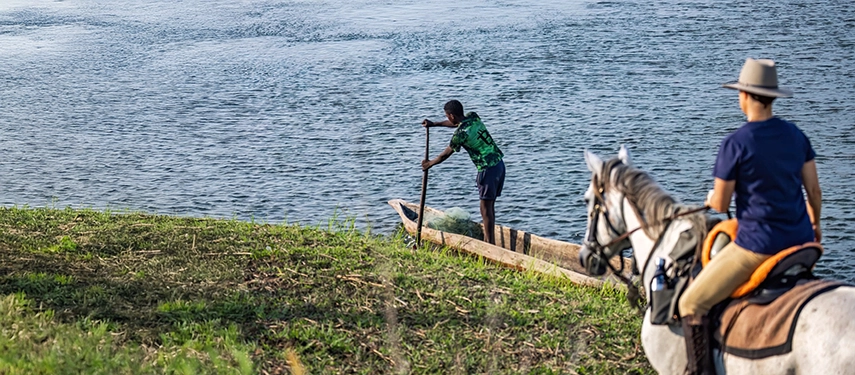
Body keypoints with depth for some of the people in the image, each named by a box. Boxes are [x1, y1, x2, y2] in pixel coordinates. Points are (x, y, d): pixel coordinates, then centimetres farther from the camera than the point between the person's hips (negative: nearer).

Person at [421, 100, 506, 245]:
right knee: (490, 205, 14)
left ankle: (490, 244, -4)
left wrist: (430, 163, 17)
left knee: (486, 208, -3)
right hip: (499, 163, 8)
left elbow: (445, 154, -1)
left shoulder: (460, 134, -15)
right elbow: (457, 123, 28)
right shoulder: (473, 117, 6)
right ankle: (490, 240, 18)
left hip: (488, 169, -8)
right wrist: (434, 124, 34)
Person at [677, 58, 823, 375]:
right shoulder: (795, 135, 4)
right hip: (800, 240, 7)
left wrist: (712, 198, 13)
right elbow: (814, 189, 10)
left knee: (691, 304, 1)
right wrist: (815, 224, 28)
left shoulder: (736, 143, -15)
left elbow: (720, 204, -10)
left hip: (756, 244, -7)